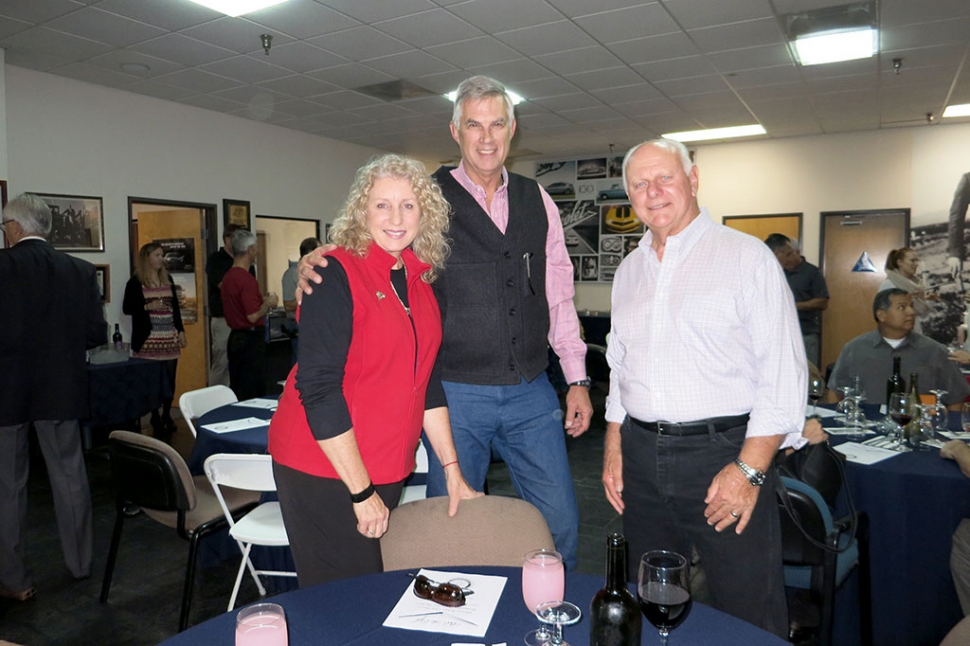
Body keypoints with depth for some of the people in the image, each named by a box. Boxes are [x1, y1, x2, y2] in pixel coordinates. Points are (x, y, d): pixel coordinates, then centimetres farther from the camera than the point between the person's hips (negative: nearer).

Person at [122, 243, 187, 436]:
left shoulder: (167, 279, 13)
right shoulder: (136, 282, -3)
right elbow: (126, 308, -4)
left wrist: (181, 330, 11)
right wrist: (147, 307, -19)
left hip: (170, 338, 5)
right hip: (148, 339, -5)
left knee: (170, 379, 7)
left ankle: (167, 416, 21)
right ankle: (155, 419, 11)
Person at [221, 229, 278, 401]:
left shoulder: (228, 276, 10)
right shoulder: (247, 279, -19)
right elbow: (253, 316, -23)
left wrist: (264, 303, 18)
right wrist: (268, 303, -6)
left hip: (235, 339, 9)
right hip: (250, 340, -9)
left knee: (236, 391, 15)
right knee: (252, 393, -1)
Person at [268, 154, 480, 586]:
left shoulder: (420, 282, 6)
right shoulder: (336, 274, -14)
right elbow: (317, 387, -18)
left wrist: (452, 470, 9)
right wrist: (362, 491, -16)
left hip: (385, 470, 7)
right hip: (325, 471, -6)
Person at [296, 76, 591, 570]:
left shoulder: (537, 200, 8)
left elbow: (558, 293, 11)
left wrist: (577, 379, 9)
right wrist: (315, 263, -22)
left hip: (531, 394, 3)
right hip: (455, 395, -3)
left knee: (560, 525, 11)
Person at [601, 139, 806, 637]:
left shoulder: (746, 257, -6)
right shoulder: (629, 269, 12)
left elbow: (783, 372, -10)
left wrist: (749, 469, -16)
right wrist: (613, 448, 11)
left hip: (722, 450, -5)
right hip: (641, 456, 5)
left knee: (749, 618, 5)